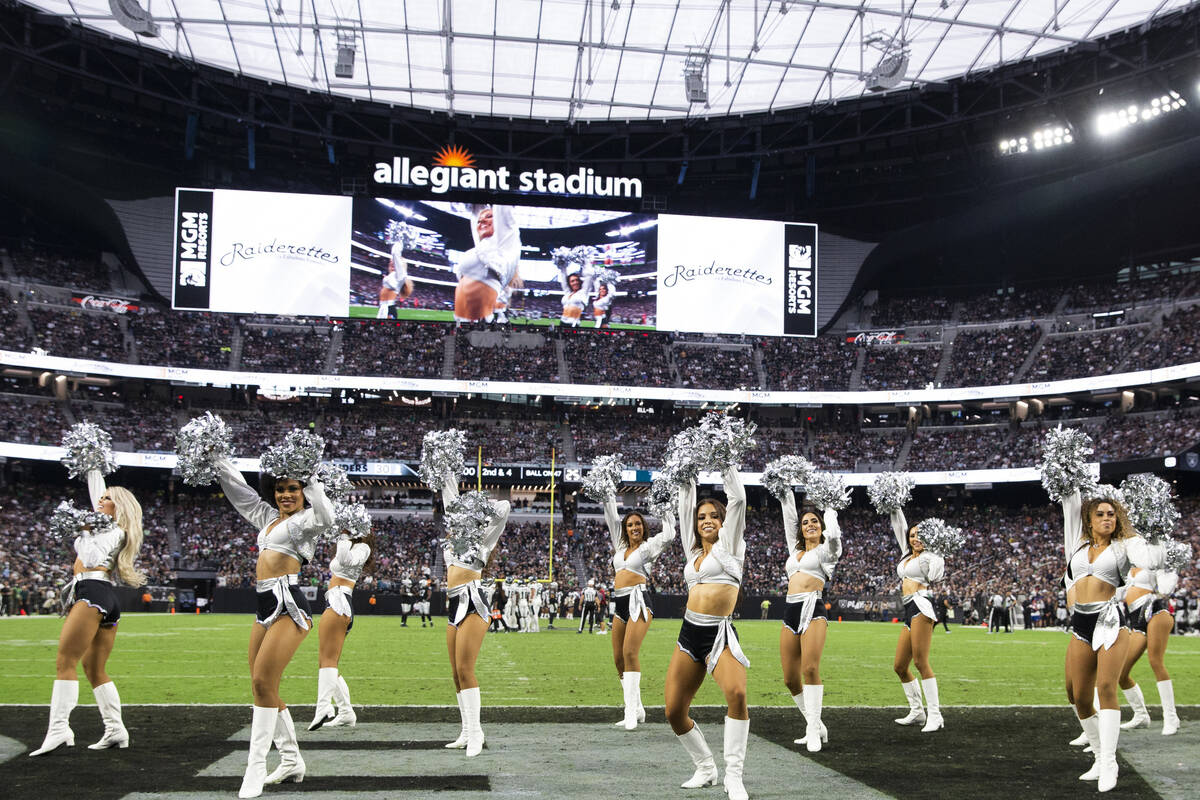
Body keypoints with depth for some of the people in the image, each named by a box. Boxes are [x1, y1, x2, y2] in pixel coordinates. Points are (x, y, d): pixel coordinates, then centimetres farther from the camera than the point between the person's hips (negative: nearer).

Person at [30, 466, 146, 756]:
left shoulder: (114, 530, -1)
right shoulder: (105, 525, 24)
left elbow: (92, 557, -19)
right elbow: (95, 490, 36)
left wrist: (85, 531, -10)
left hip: (92, 591, -9)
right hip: (107, 600, 9)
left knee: (65, 661, -16)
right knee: (96, 670, 8)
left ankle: (59, 729, -25)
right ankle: (116, 731, 5)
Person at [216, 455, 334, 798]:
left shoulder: (304, 520, -1)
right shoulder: (267, 517, 21)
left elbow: (325, 516, -25)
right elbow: (238, 487, 28)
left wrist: (312, 481, -24)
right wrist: (219, 460, 25)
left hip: (288, 605, -8)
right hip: (266, 607, 8)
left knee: (263, 683, -13)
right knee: (262, 687, 9)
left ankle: (256, 769, -8)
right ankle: (292, 761, 19)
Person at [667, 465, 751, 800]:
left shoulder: (728, 545, 6)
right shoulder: (693, 552, 18)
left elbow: (738, 499, 3)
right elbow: (686, 508, 25)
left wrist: (728, 470, 12)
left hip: (720, 634, -6)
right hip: (689, 634, 6)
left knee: (736, 694, -29)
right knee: (674, 711, 2)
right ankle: (705, 769, 21)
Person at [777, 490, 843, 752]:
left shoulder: (826, 550, 8)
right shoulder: (796, 549, 23)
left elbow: (833, 534, -12)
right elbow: (789, 520, 30)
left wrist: (830, 512, 5)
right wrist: (786, 495, 33)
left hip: (813, 609, -6)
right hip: (791, 612, 6)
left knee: (810, 668, -22)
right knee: (790, 679, 3)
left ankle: (814, 732, -18)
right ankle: (815, 725, 18)